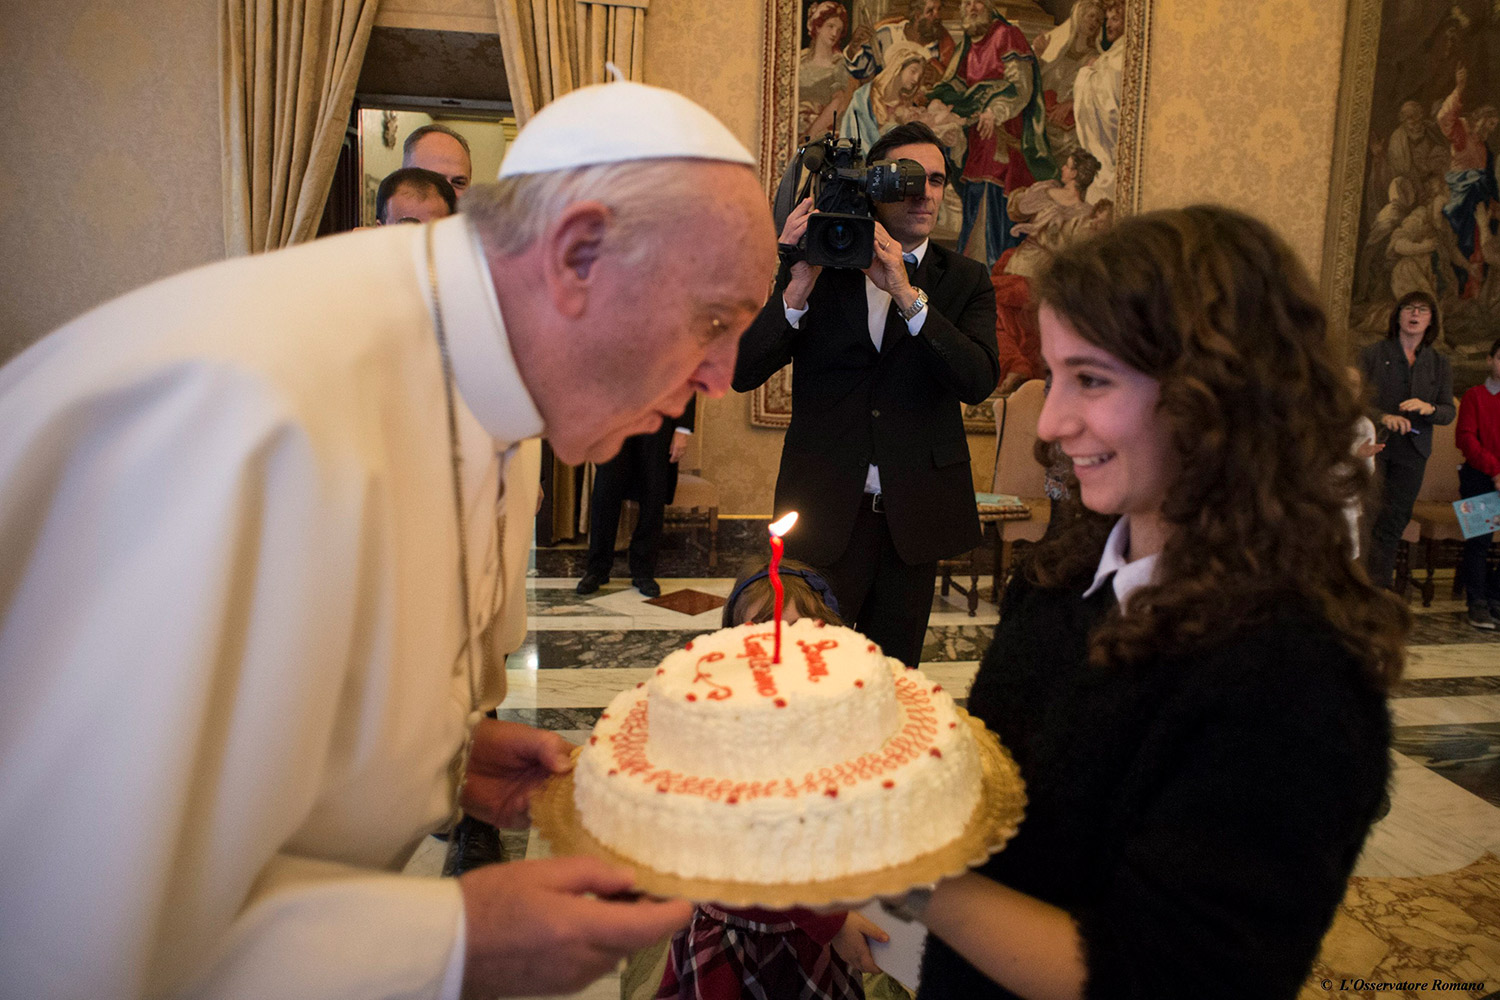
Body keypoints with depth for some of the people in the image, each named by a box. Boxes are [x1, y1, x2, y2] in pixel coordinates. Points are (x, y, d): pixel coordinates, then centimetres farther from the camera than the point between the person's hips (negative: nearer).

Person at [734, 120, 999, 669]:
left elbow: (979, 381, -14)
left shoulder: (964, 280, 5)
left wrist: (906, 293, -22)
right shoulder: (820, 266, 2)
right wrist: (799, 285, -20)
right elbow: (744, 373, -7)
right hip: (826, 506, -1)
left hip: (915, 516, 2)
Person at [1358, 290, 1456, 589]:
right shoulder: (1373, 354, 4)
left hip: (1411, 453, 3)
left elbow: (1449, 413, 8)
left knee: (1392, 524, 3)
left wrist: (1428, 408, -15)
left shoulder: (1440, 365, 12)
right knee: (1367, 517, -9)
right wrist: (1382, 417, -22)